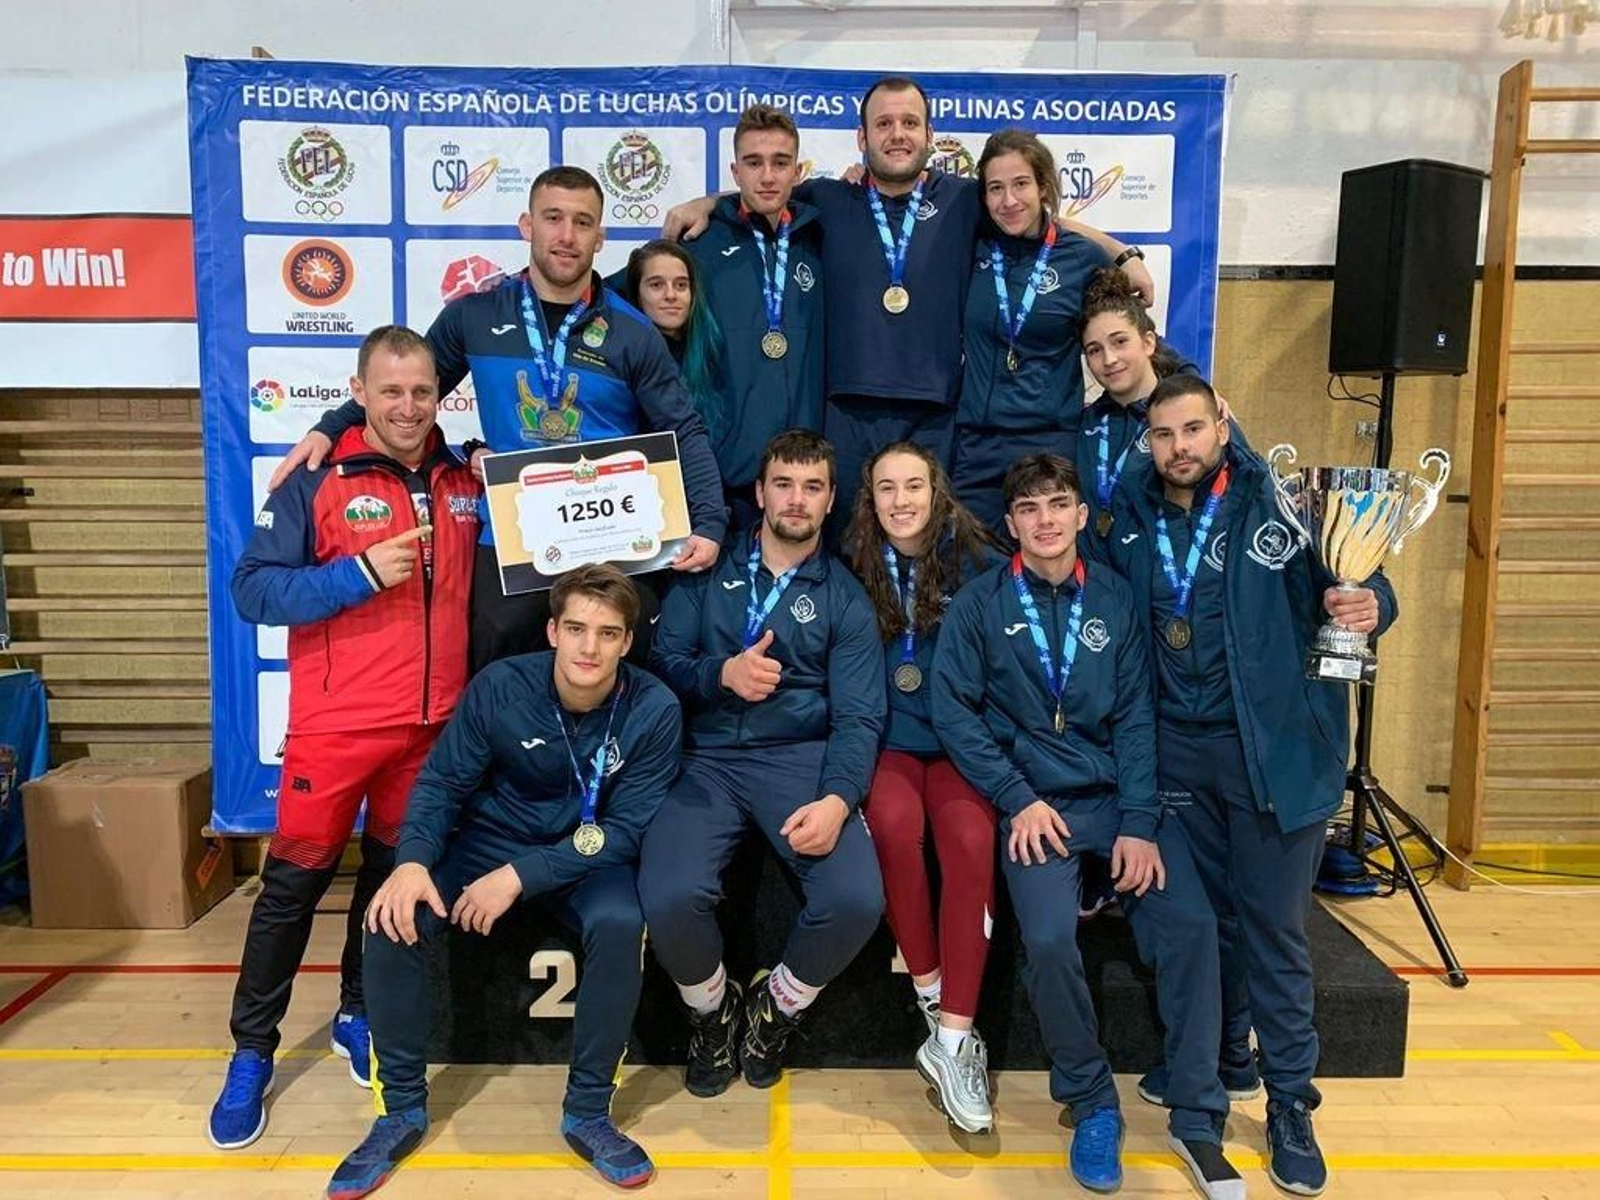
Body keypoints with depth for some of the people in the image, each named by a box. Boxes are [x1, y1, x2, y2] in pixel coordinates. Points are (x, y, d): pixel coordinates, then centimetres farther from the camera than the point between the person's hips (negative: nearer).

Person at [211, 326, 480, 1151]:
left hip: (434, 722, 4)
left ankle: (358, 1015, 34)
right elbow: (253, 590, -11)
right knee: (295, 879, 4)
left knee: (396, 874, 15)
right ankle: (251, 1052, 20)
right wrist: (360, 573, -22)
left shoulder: (464, 481, 6)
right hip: (338, 722, -4)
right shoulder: (316, 479, -7)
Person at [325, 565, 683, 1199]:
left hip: (588, 857, -1)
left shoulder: (654, 709, -20)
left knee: (620, 924, -33)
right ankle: (403, 1109, -2)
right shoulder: (501, 685, -16)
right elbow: (441, 782, -8)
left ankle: (587, 1111, -10)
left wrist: (520, 877, -28)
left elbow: (625, 830, -19)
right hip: (489, 839, 2)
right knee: (392, 917, -23)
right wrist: (413, 860, -28)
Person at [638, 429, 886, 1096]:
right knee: (670, 898, -28)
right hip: (707, 760, 0)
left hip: (799, 759, 0)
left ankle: (776, 1007, 10)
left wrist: (836, 800, -19)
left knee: (856, 901, -26)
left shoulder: (845, 598, 9)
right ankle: (711, 1010, 9)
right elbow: (662, 659, 8)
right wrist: (721, 674, -13)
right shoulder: (709, 571, 13)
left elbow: (858, 716, -1)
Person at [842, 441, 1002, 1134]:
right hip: (886, 740, 1)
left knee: (971, 836, -30)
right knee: (895, 818, -32)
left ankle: (952, 1042, -24)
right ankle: (931, 995, -14)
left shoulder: (979, 566, 1)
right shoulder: (853, 569, 5)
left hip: (960, 741, 0)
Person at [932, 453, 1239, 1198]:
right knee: (1050, 939, -25)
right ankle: (1092, 1104, 2)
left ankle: (1196, 1119, 1)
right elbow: (954, 712, -4)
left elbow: (1136, 716, 2)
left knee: (1191, 925, -18)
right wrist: (1019, 799, -11)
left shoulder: (1116, 600, 7)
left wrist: (1141, 823, -8)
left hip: (1120, 796, 2)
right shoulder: (979, 604, 1)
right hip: (1036, 801, -2)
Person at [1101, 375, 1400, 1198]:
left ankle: (1290, 1103, 20)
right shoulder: (1132, 521, 4)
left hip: (1276, 746, -3)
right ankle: (1223, 1056, 36)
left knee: (1271, 924, 2)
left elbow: (1354, 577, -7)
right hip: (1178, 749, 4)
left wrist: (1367, 603, -29)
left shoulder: (1280, 502, -7)